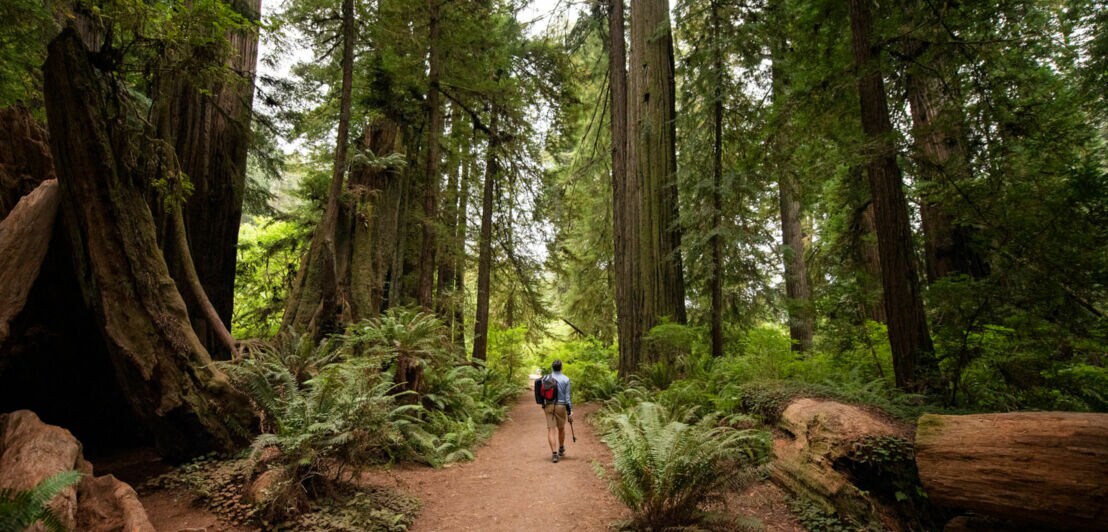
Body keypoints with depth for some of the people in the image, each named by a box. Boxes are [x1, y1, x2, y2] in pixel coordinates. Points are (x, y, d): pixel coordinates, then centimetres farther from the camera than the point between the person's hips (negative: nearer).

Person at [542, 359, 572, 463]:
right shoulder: (565, 379, -5)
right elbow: (567, 397, -6)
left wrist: (543, 405, 20)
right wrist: (570, 412, -2)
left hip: (549, 406, 1)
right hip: (561, 406, -1)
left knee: (551, 430, 0)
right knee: (561, 429, 18)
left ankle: (554, 454, -11)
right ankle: (561, 450, 36)